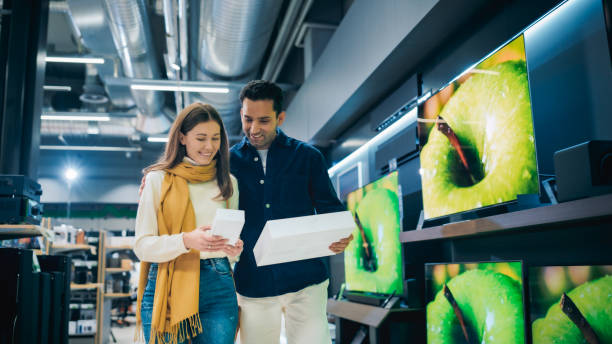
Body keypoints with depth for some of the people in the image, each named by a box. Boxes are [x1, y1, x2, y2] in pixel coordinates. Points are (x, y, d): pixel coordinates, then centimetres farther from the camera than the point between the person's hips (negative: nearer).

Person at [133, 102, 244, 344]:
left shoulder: (228, 182, 12)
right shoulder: (158, 179, 2)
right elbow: (142, 245, -4)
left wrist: (234, 248, -4)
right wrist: (186, 240, -20)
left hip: (218, 288, 3)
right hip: (167, 287, -2)